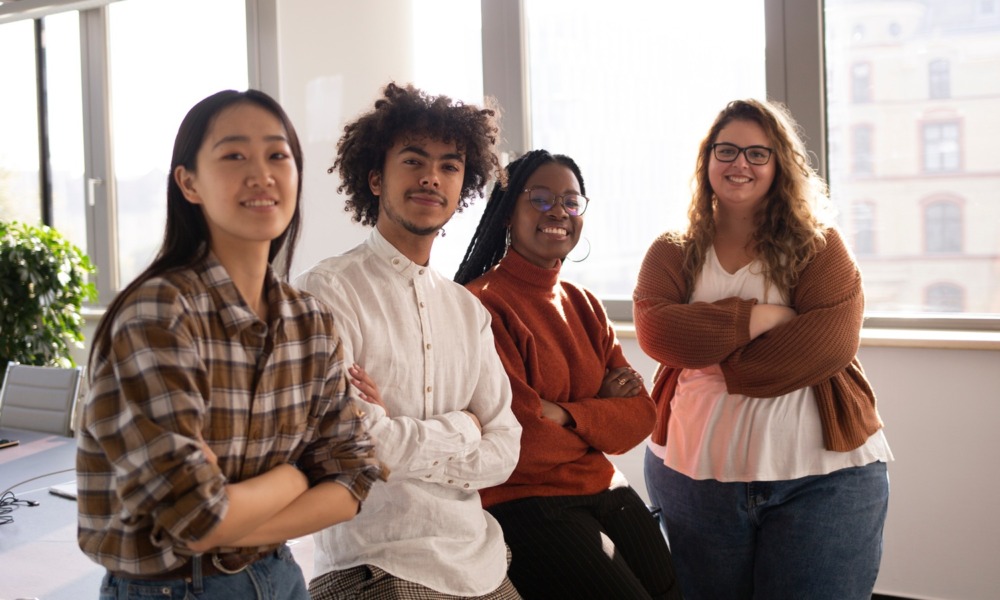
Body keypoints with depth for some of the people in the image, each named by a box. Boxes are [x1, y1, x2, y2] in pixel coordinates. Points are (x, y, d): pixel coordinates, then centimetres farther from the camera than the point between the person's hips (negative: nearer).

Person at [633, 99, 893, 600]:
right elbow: (656, 332, -10)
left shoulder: (819, 247, 3)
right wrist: (760, 316, -14)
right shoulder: (671, 254, 8)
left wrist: (719, 367, -14)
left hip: (823, 477, -2)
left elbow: (832, 342, -12)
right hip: (693, 476, 2)